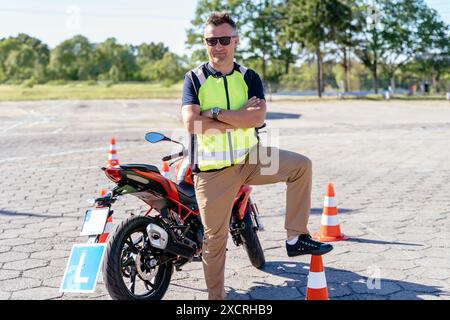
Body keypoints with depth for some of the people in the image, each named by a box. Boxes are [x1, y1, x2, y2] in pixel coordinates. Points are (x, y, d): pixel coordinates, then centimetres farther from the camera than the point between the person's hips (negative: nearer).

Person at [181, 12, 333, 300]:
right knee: (215, 236, 5)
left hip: (248, 158, 2)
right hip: (212, 170, -2)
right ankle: (216, 296, 24)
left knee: (301, 165, -17)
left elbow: (258, 117, -15)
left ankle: (296, 238, -8)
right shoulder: (194, 79, -2)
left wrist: (216, 113, -19)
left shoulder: (249, 78, 3)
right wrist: (239, 117, -16)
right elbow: (191, 123, -18)